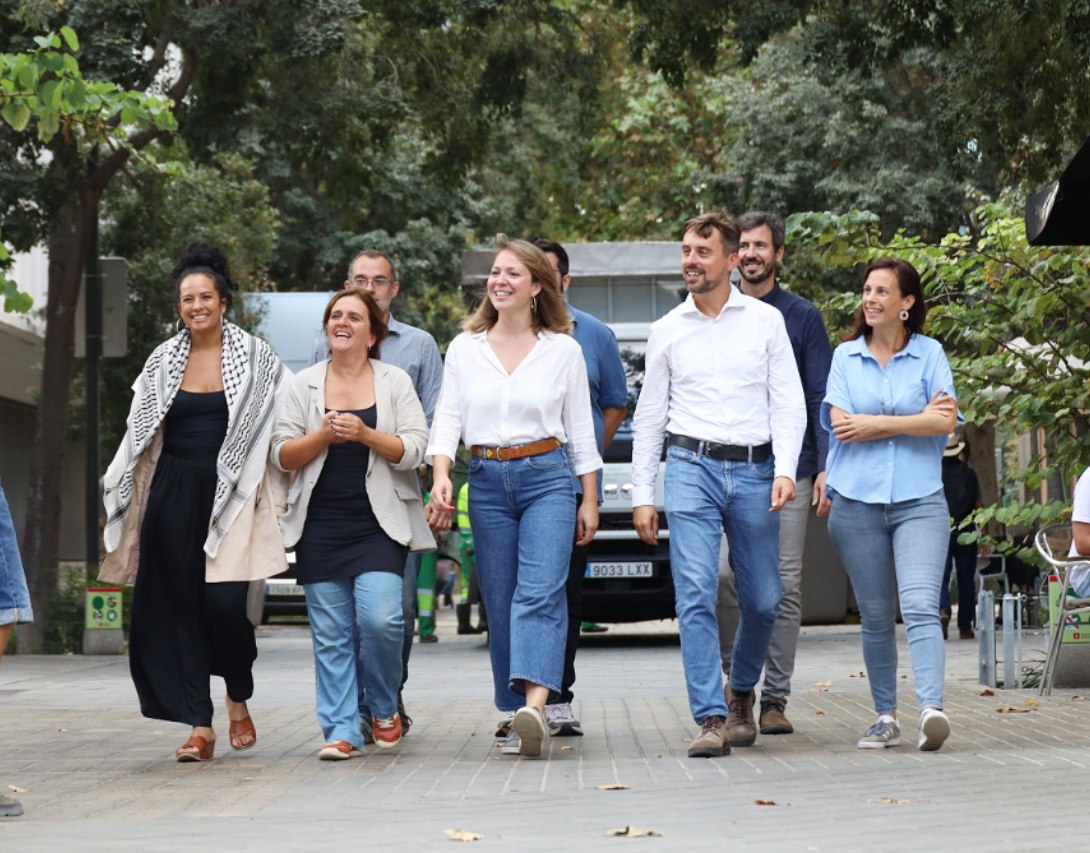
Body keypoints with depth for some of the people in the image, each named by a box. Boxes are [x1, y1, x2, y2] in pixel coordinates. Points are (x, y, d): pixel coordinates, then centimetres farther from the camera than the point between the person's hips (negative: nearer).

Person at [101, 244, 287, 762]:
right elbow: (140, 435, 13)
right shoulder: (163, 361, 9)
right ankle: (200, 726, 5)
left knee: (224, 603, -12)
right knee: (177, 607, -1)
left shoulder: (254, 357, 2)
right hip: (173, 494, 3)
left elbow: (275, 428, 3)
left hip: (230, 495, -3)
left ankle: (238, 702, 15)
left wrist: (260, 491, -3)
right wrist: (120, 493, 6)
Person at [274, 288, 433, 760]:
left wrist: (365, 434, -16)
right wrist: (323, 436, -12)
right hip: (321, 524, 2)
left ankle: (385, 709, 9)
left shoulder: (394, 381, 7)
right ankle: (341, 730, 5)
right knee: (331, 634, -1)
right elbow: (283, 455, 6)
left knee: (380, 619, -16)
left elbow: (414, 450, -1)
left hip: (378, 524, -2)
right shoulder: (304, 384, 10)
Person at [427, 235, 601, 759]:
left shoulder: (564, 350, 5)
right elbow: (447, 419, 6)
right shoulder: (464, 349, 9)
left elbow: (581, 428, 8)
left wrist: (590, 500, 6)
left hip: (548, 477, -3)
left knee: (540, 593, -17)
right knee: (499, 604, 3)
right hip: (487, 481, 3)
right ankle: (517, 718, 10)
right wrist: (440, 475, -11)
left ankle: (535, 706, -31)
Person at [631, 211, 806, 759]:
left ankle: (741, 691, 32)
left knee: (762, 599, 6)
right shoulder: (667, 330, 10)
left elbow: (789, 402, 4)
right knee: (696, 595, -11)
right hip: (691, 467, 0)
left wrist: (785, 470, -10)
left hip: (754, 470, 0)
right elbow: (649, 416, 13)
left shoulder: (766, 321, 7)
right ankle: (711, 720, -11)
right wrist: (641, 495, 9)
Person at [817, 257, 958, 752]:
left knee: (920, 605, -16)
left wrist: (873, 423, -7)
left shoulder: (929, 353, 6)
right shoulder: (846, 356, 9)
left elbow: (945, 421, -6)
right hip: (856, 502, 2)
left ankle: (931, 710, -26)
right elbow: (840, 426, -4)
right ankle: (886, 718, 13)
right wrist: (917, 418, -5)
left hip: (919, 500, -2)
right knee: (876, 616, 6)